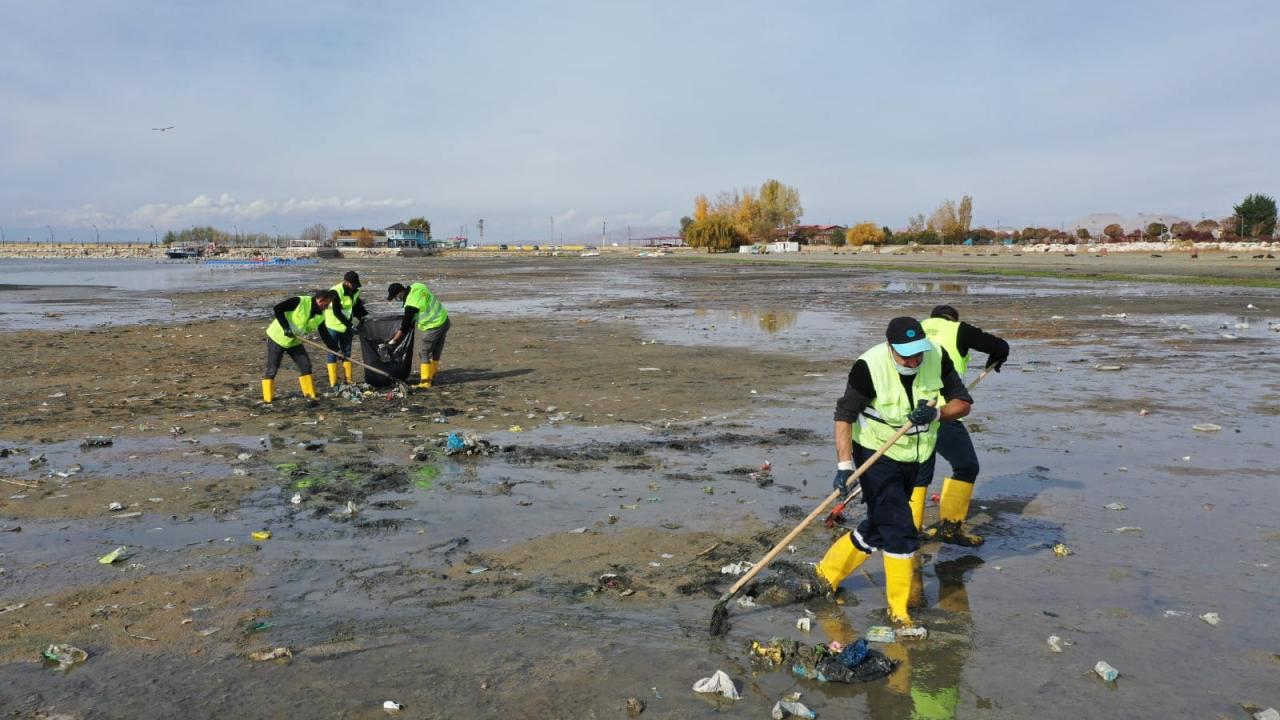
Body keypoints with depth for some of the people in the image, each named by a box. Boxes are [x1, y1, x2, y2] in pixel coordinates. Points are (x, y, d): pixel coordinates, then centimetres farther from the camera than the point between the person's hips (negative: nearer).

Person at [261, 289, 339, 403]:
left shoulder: (321, 316, -4)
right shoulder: (300, 301, -24)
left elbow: (325, 335, 0)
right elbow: (277, 309, -25)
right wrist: (286, 327, -30)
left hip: (294, 341, 7)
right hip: (277, 337, -7)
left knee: (305, 364, 1)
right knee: (272, 368, -2)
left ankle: (309, 394, 11)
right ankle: (268, 398, 8)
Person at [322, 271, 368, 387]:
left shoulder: (355, 292, 0)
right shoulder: (335, 292, -22)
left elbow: (357, 306, 13)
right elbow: (336, 312, -25)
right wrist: (349, 324, -27)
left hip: (346, 326, 7)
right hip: (333, 326, -7)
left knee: (347, 352, 11)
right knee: (333, 352, -3)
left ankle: (349, 380, 19)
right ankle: (333, 383, 0)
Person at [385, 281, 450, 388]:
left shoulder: (411, 305, -22)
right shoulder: (416, 287, -1)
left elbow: (405, 326, -15)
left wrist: (393, 341, -6)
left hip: (434, 326, -9)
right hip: (444, 319, 9)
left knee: (425, 354, 2)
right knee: (436, 352, 17)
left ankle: (425, 381, 6)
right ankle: (432, 376, 27)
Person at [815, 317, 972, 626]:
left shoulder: (938, 358, -12)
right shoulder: (869, 367, -26)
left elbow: (963, 403, -6)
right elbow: (844, 415, -21)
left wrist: (936, 413, -27)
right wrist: (845, 464, -30)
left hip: (916, 456, 5)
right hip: (876, 456, -5)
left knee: (878, 527, 13)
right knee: (899, 531, -8)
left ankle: (829, 572, 33)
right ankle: (900, 609, 9)